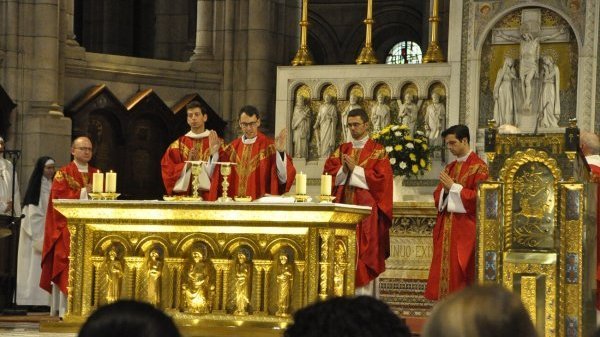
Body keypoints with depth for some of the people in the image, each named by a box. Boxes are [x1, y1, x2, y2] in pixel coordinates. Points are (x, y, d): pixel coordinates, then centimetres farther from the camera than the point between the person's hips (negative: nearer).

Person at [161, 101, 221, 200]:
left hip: (209, 196, -1)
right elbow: (168, 169, 1)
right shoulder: (178, 145, 9)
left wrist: (213, 152, -18)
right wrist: (187, 165, -12)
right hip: (184, 196, 1)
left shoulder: (216, 143, 5)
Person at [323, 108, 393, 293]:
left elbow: (381, 178, -9)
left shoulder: (377, 151, 1)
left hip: (366, 208, -4)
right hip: (343, 204, 5)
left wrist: (355, 169, -10)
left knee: (364, 250, -6)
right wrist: (344, 169, -10)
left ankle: (364, 295, -6)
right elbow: (328, 172, 8)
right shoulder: (342, 150, 16)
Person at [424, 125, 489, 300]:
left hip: (465, 228, -7)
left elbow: (478, 197, -14)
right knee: (444, 267, 3)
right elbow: (437, 195, 17)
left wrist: (454, 187, -13)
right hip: (446, 227, 7)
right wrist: (445, 190, -4)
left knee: (460, 271, -8)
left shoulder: (478, 167, -6)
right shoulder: (449, 168, 17)